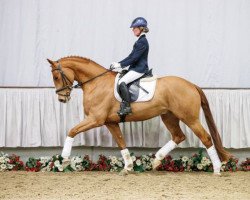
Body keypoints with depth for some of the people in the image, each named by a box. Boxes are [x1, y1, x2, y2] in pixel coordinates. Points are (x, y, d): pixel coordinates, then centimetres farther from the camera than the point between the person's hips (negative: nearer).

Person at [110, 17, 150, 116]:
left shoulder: (142, 42, -15)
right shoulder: (141, 41, 17)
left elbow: (134, 58, -19)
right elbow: (131, 56, 19)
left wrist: (120, 65, -16)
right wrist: (118, 64, 12)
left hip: (139, 69, -11)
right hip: (136, 68, 11)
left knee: (122, 82, -25)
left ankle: (127, 107, -26)